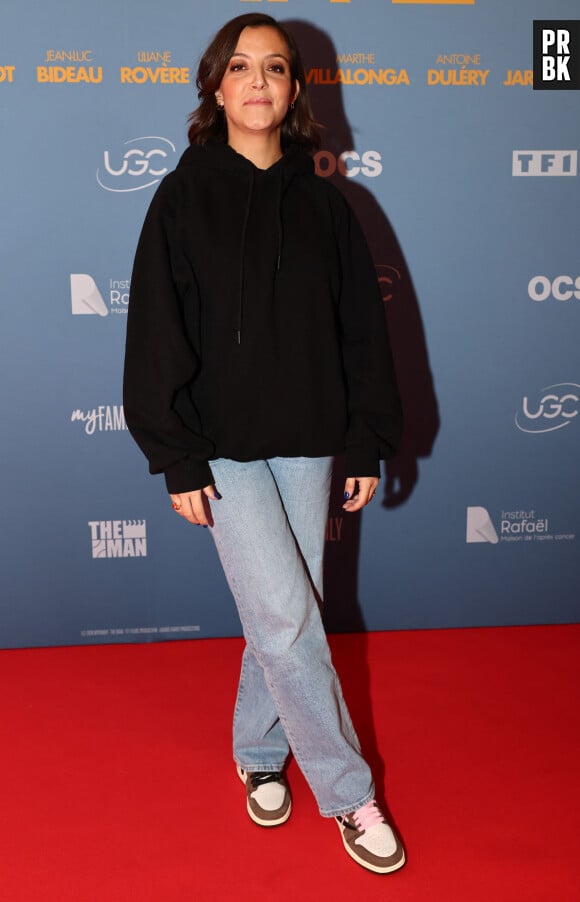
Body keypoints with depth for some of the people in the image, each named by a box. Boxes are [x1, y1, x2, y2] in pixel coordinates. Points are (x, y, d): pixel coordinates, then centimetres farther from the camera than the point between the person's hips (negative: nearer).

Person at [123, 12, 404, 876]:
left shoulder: (322, 202, 6)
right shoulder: (184, 197, -2)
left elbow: (362, 326, 8)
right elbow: (157, 336, -5)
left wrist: (369, 443, 5)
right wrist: (177, 458, -9)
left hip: (308, 442, 3)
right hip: (225, 448, -3)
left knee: (284, 618, 10)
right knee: (288, 620, -5)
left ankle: (259, 752, 34)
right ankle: (349, 793, 12)